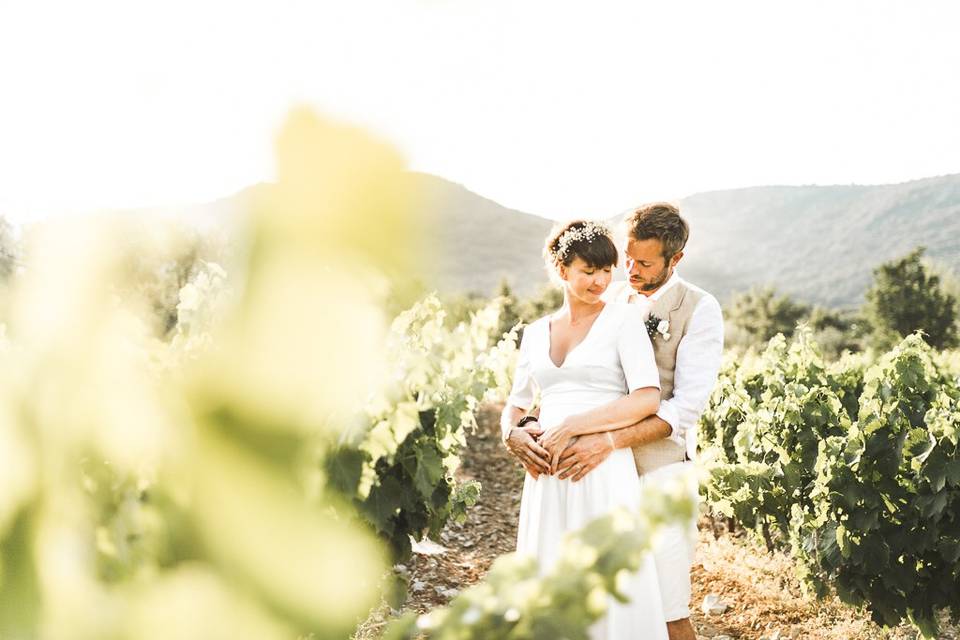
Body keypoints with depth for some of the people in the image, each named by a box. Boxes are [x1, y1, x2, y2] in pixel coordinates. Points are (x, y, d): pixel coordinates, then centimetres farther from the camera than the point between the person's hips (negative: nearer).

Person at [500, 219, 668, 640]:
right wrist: (514, 434, -2)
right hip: (547, 478, 4)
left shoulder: (622, 319, 0)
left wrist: (571, 428, -15)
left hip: (603, 473, -4)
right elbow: (515, 406, 21)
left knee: (610, 594, -2)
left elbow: (647, 399, -11)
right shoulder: (535, 333, 14)